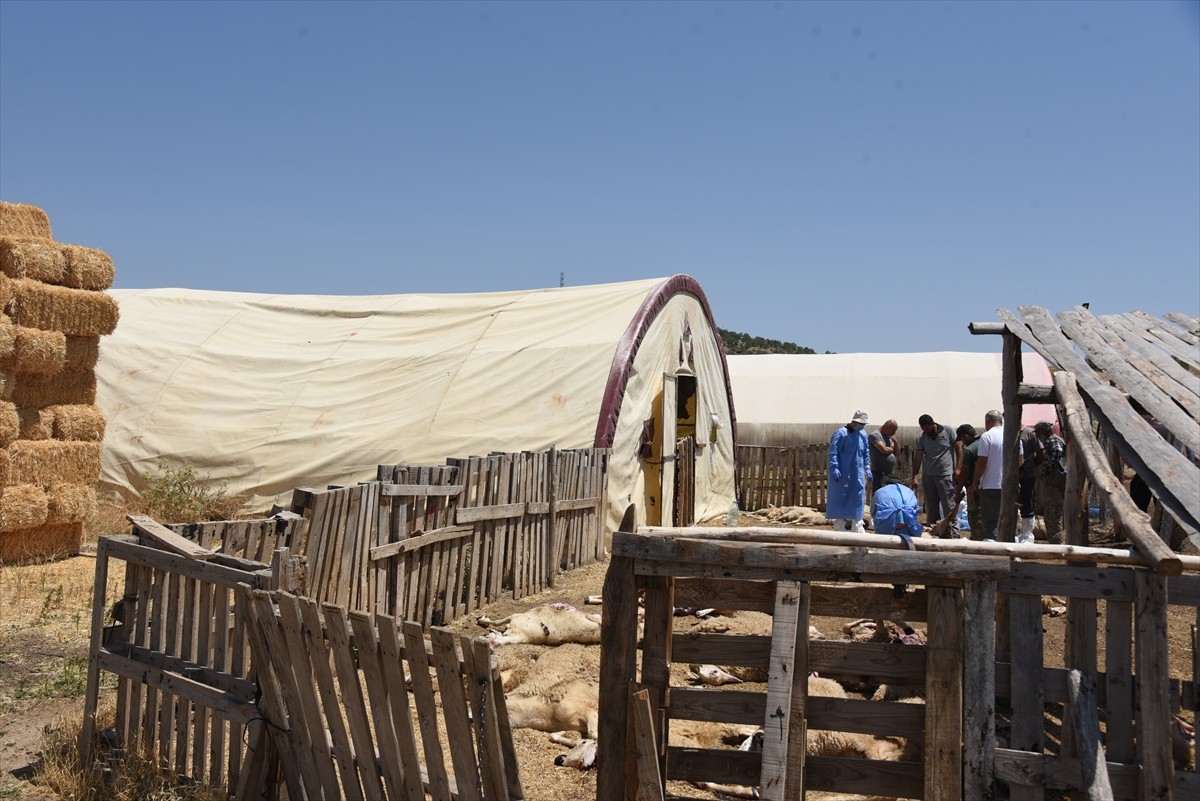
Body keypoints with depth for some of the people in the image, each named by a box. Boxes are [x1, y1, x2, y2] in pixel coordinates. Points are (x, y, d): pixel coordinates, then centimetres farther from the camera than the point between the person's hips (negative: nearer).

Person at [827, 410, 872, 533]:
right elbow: (833, 452, -15)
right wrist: (834, 468, -23)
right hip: (842, 475, -7)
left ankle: (857, 528, 14)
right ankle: (839, 528, 2)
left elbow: (865, 454, 21)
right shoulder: (841, 433, -11)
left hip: (857, 476, 7)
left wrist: (867, 469, 12)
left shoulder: (863, 435, 11)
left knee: (857, 500, 7)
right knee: (841, 500, -3)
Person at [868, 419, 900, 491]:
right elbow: (884, 450, -21)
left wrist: (895, 441, 0)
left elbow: (897, 452, 16)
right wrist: (892, 449, 1)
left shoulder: (888, 437, 17)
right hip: (879, 472, -8)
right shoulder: (875, 435, -10)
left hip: (891, 472, 9)